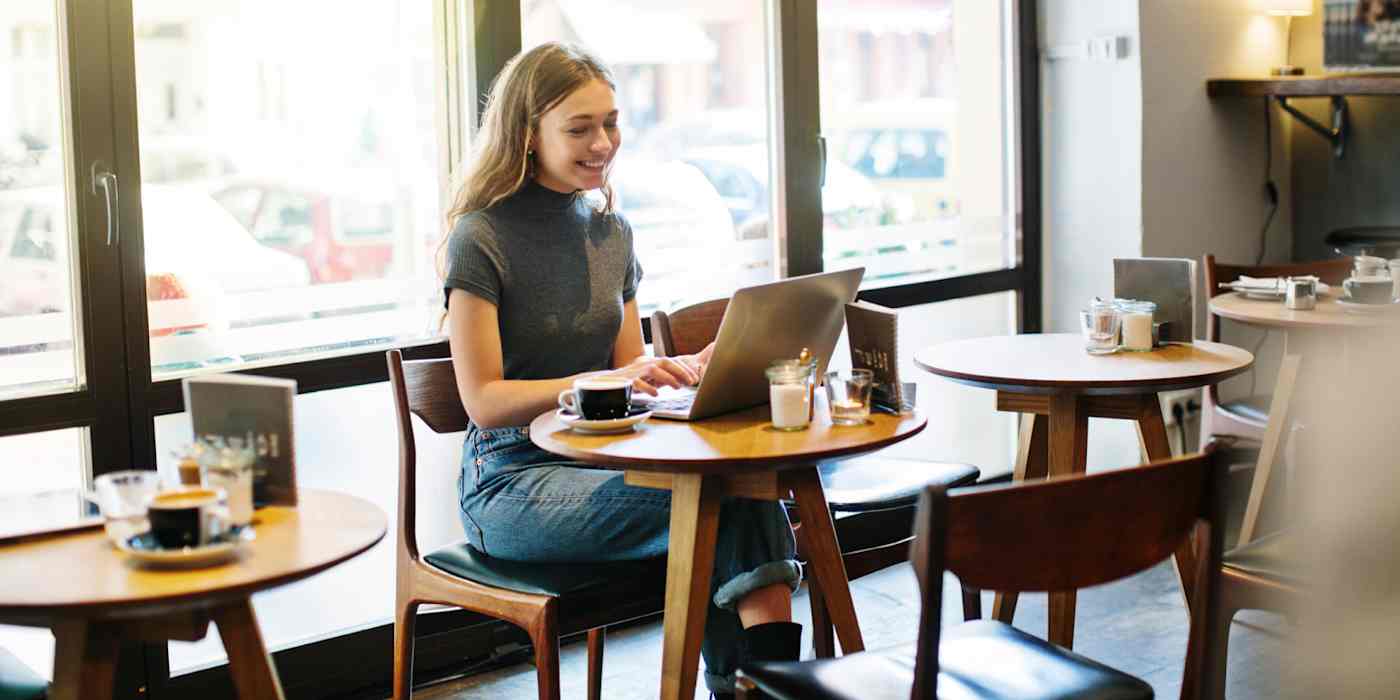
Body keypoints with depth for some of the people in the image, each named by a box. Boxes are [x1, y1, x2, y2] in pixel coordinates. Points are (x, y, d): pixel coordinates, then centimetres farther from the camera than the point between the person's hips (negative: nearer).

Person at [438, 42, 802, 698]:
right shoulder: (481, 239, -8)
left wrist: (688, 368, -7)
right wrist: (605, 381, -25)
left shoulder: (611, 231, 12)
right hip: (512, 483, -6)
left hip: (602, 460, 6)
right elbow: (483, 401, -13)